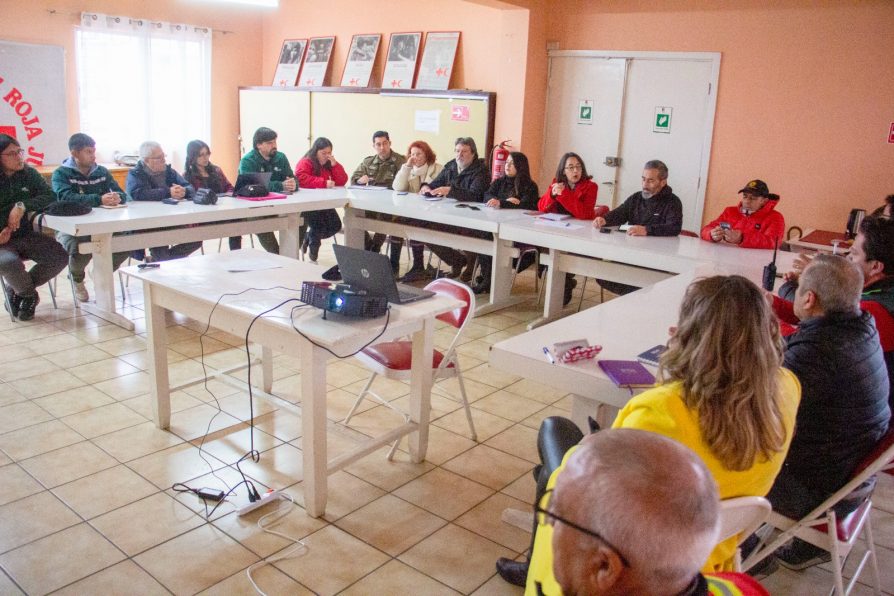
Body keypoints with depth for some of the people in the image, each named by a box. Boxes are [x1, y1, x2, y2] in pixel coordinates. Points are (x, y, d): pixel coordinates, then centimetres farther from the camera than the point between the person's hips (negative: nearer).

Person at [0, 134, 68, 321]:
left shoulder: (28, 173, 3)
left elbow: (50, 196, -8)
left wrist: (23, 206, -24)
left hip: (26, 236, 4)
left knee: (61, 256, -17)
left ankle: (16, 290, 6)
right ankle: (29, 294, 2)